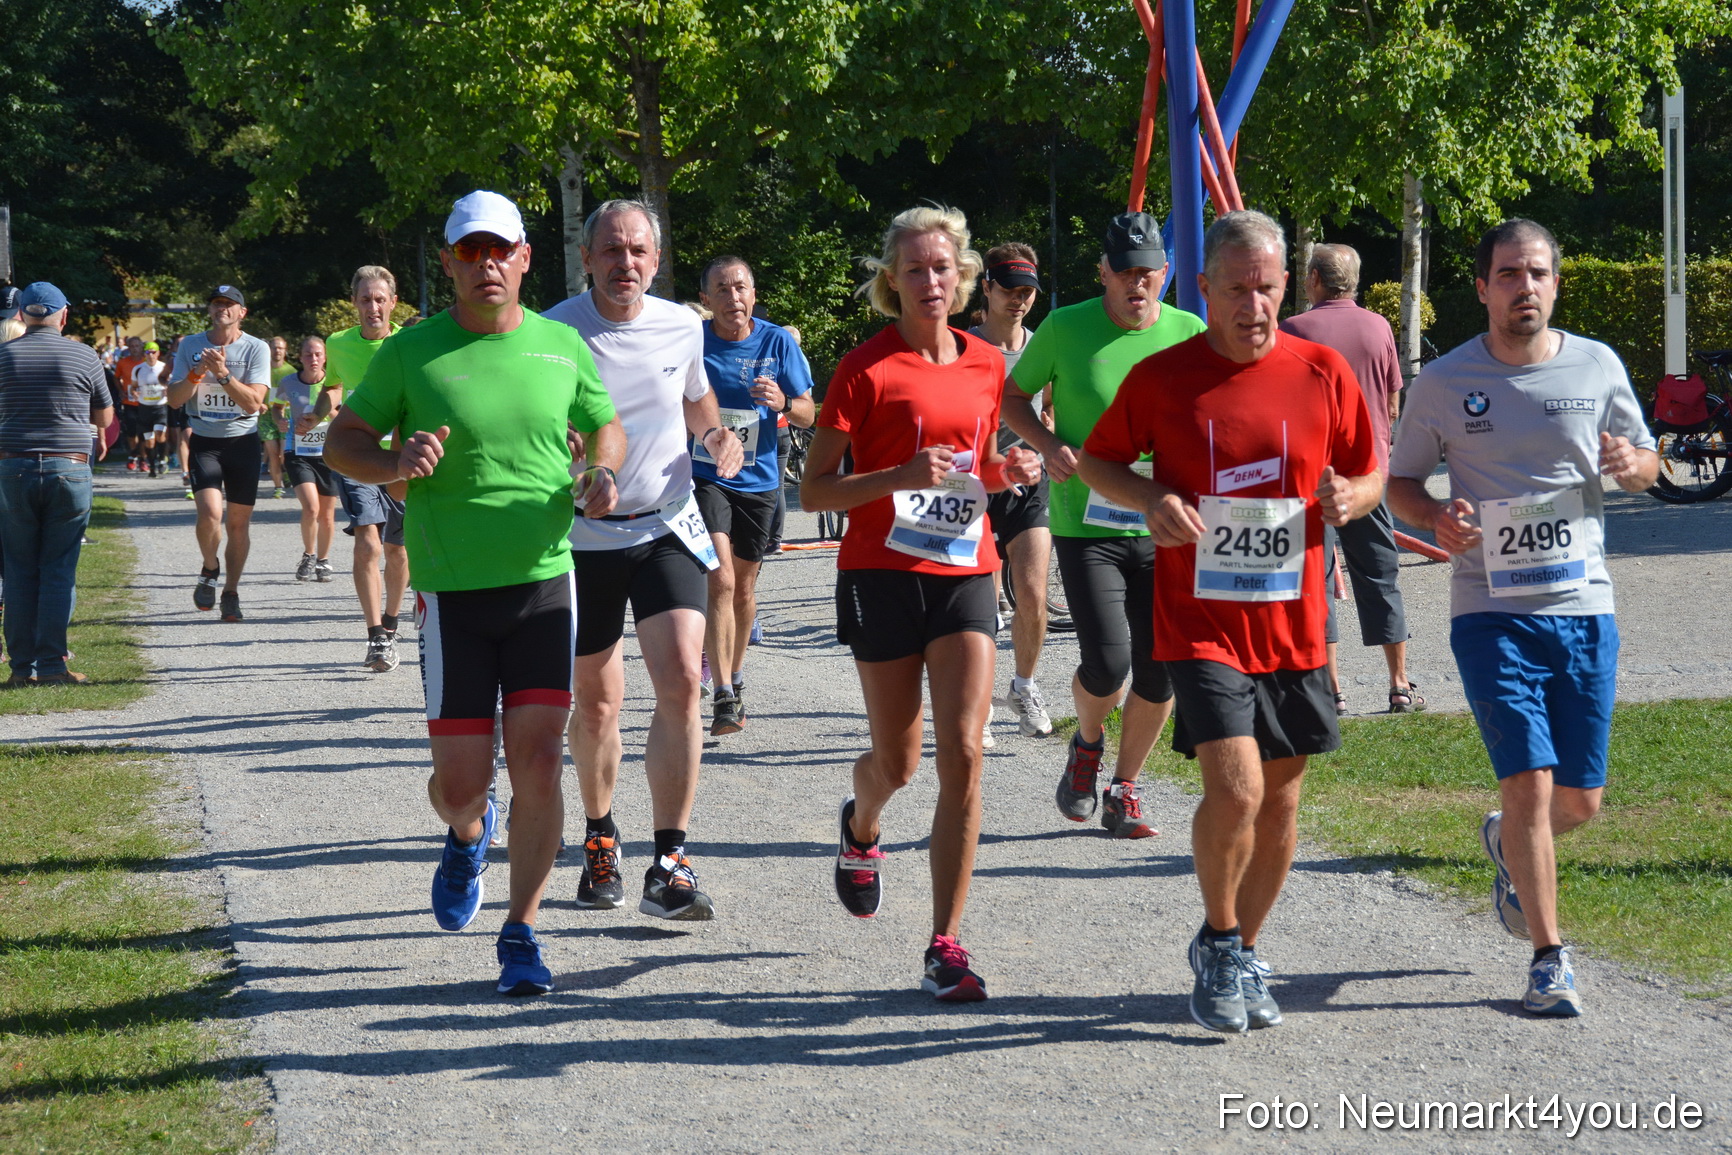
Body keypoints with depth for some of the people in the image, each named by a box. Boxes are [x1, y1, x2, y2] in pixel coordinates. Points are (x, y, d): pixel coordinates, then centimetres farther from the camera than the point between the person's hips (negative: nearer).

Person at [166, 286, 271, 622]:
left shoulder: (256, 349, -2)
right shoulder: (190, 346, 3)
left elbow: (253, 402, -12)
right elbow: (174, 399, 0)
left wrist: (223, 374, -25)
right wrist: (197, 373, -17)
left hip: (243, 440, 0)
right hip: (204, 440, 0)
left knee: (239, 521, 3)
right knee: (210, 512, -18)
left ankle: (231, 593, 17)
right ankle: (210, 570, 10)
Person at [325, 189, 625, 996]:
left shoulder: (561, 346, 5)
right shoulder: (411, 352, -2)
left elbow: (605, 425, 20)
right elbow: (341, 440, 5)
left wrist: (601, 473, -3)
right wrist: (395, 465, -17)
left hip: (544, 581, 1)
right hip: (452, 593, -1)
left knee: (538, 762, -8)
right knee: (459, 779, 1)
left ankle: (520, 935, 3)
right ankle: (467, 837, 39)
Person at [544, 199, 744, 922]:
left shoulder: (682, 327, 0)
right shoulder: (553, 334, -10)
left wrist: (717, 437, -1)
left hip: (667, 529, 1)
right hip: (585, 536, -1)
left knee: (681, 682, -17)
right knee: (597, 701, 11)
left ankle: (669, 866, -16)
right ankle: (600, 838, 37)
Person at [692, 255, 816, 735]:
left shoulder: (777, 342, -4)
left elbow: (808, 413, 1)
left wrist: (781, 402, -20)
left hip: (758, 479, 2)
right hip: (704, 475, -2)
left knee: (743, 586, 14)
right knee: (720, 580, -16)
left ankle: (735, 672, 35)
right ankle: (725, 696, -16)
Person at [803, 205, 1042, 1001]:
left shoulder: (986, 365, 8)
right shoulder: (867, 369, -6)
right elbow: (813, 491, -7)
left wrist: (1009, 472, 1)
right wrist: (902, 476, -21)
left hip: (964, 574, 3)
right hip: (883, 573, -3)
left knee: (962, 756, -11)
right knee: (898, 762, 9)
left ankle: (946, 945, -8)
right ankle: (860, 826, 47)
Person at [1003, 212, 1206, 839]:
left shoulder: (1189, 334, 2)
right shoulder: (1065, 328, -4)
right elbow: (1012, 397, 9)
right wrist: (1049, 445, -10)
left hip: (1163, 530, 3)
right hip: (1085, 524, -3)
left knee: (1160, 671, 2)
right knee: (1107, 661, -16)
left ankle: (1125, 789, 23)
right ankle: (1087, 744, 17)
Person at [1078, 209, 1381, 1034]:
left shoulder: (1324, 374, 2)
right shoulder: (1161, 378, -3)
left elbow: (1370, 476, 12)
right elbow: (1097, 461, 9)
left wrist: (1349, 497, -11)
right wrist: (1151, 499, -11)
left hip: (1293, 625, 3)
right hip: (1200, 622, -3)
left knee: (1280, 799, 10)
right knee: (1235, 787, -17)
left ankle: (1241, 956, 29)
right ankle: (1219, 943, 6)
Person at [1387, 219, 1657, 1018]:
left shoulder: (1597, 367, 4)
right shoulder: (1444, 382, -1)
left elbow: (1647, 465, 14)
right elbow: (1400, 480, 9)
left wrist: (1631, 465, -10)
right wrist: (1435, 520, -13)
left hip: (1584, 607, 3)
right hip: (1493, 614, -3)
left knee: (1580, 800, 8)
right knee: (1530, 783, -11)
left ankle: (1508, 843, 42)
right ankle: (1549, 959, 2)